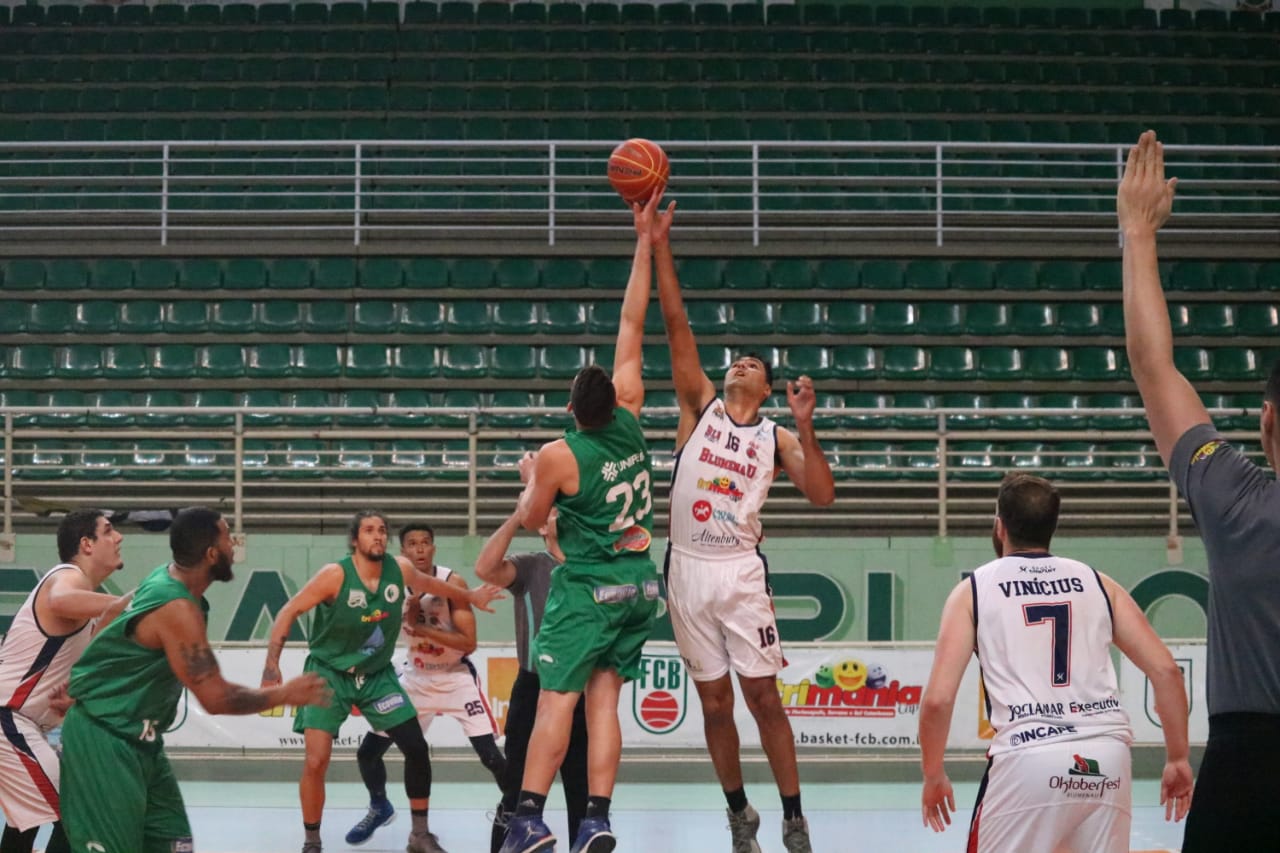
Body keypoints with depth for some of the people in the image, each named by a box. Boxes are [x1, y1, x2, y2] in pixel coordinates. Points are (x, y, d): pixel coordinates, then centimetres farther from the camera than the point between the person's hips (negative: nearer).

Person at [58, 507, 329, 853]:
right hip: (103, 742, -10)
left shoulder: (167, 578, 3)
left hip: (137, 740, 10)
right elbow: (216, 698, -24)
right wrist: (285, 695, -13)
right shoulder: (177, 609, -26)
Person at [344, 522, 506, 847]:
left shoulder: (452, 582, -17)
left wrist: (421, 628, -27)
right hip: (416, 678, 4)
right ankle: (380, 807, 32)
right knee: (368, 751, 5)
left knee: (490, 755, -17)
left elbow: (468, 643, -22)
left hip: (456, 678, -4)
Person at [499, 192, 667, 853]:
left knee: (556, 700, -5)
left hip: (586, 588, -5)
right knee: (603, 700, 5)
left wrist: (529, 479, 21)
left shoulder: (558, 456, -14)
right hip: (640, 584, 5)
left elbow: (530, 519, 2)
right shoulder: (629, 418, -3)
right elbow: (631, 324, 4)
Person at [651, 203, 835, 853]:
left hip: (741, 571, -1)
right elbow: (677, 327, 1)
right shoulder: (701, 406, 8)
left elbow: (821, 495, -6)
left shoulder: (776, 438, 7)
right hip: (688, 569, 1)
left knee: (763, 696, -3)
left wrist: (805, 427, -13)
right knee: (714, 703, 7)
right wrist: (659, 249, -6)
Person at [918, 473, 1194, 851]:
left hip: (1027, 758, -3)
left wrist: (933, 775, 16)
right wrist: (1177, 759, 17)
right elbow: (1166, 671, 10)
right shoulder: (1097, 583, 17)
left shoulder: (974, 590, 10)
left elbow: (938, 699, 2)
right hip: (1106, 757, 3)